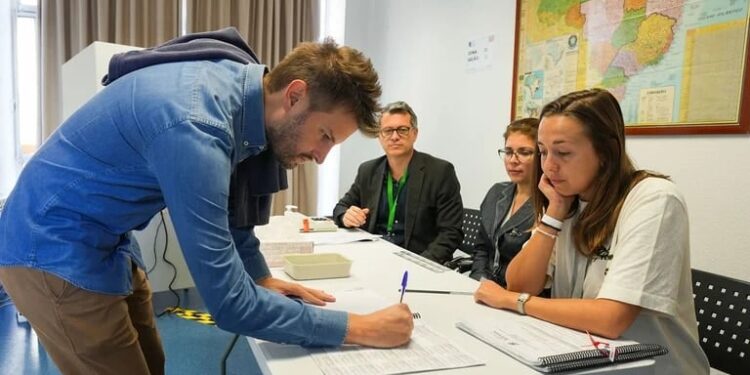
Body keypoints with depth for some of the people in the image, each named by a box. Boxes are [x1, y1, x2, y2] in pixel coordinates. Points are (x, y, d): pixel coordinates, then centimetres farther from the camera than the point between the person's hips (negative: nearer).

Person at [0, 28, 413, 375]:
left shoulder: (243, 82, -7)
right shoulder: (195, 125, -35)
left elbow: (229, 205, 10)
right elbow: (229, 304, -32)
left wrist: (263, 278, 6)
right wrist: (362, 329, -26)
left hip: (104, 241, 8)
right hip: (56, 250, -8)